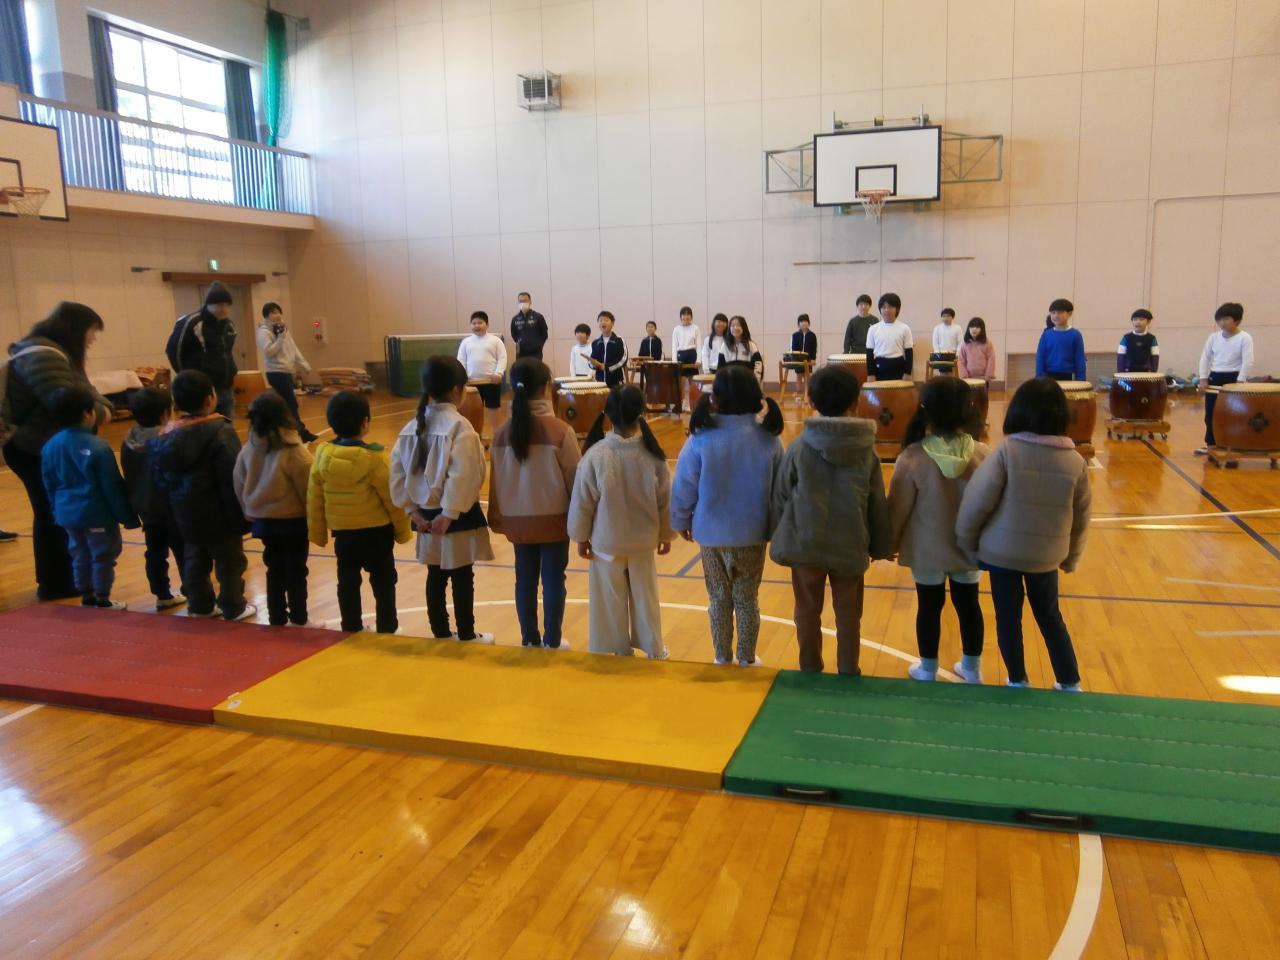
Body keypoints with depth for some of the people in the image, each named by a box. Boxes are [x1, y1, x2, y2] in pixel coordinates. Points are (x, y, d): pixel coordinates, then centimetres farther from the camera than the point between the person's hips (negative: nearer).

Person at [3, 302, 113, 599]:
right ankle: (56, 584, 12)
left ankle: (56, 579, 29)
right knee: (54, 517, 0)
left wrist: (101, 407, -11)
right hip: (35, 451, -11)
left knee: (54, 515, 18)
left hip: (46, 448, 11)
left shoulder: (59, 353, 15)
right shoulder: (43, 356, -22)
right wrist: (100, 413, -15)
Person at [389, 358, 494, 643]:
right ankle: (467, 635, 19)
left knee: (436, 575, 16)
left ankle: (440, 633, 27)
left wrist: (412, 509, 5)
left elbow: (398, 470, 3)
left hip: (426, 513, 6)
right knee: (462, 577, 7)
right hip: (458, 515, -6)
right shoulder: (459, 426, -17)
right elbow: (462, 476, -25)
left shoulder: (413, 425, 3)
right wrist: (450, 513, -18)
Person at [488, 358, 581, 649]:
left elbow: (496, 480, 5)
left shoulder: (503, 433, -3)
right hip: (554, 519, -3)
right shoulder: (560, 430, -15)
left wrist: (497, 517, 18)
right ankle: (552, 642, 17)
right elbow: (575, 478, -9)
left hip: (518, 520, 4)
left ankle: (530, 640, 24)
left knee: (525, 580, 14)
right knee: (553, 580, 8)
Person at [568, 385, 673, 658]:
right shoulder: (652, 454, -15)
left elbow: (582, 502, -10)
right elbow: (665, 501, -4)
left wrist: (581, 537, 5)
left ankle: (620, 652, 28)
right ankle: (654, 651, 32)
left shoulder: (595, 455, -20)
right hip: (643, 542, 2)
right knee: (645, 596, 18)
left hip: (606, 542, -2)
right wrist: (666, 534, 12)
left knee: (612, 600, 14)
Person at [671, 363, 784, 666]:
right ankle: (747, 659, 27)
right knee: (748, 599, 15)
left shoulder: (701, 439, -16)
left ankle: (723, 658, 27)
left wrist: (682, 522, 10)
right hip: (752, 535, 1)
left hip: (711, 534, -1)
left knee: (719, 598, 15)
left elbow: (683, 487, -7)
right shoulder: (768, 439, -11)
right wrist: (775, 527, 13)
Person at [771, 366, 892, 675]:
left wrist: (783, 538, 12)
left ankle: (810, 672, 27)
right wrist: (880, 545, 13)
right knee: (848, 615, 15)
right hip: (851, 547, 1)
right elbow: (878, 504, 0)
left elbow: (780, 498, -3)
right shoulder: (866, 449, -6)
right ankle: (848, 673, 25)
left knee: (808, 612, 15)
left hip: (805, 544, 0)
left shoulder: (798, 448, -10)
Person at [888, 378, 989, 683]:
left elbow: (898, 509, -12)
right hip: (968, 547, 2)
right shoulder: (982, 454, -14)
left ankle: (928, 669, 28)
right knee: (968, 604, 18)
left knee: (929, 606, 13)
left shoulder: (913, 457, -21)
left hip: (927, 549, -2)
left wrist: (891, 543, 5)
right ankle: (972, 667, 34)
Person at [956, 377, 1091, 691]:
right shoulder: (1076, 461, -6)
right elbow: (1081, 518, 5)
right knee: (1050, 616, 21)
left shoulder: (1007, 451, -17)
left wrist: (966, 541, 0)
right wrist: (1071, 557, 20)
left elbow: (977, 501, -16)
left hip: (1002, 551, -3)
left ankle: (1018, 681, 26)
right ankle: (1070, 682, 29)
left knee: (1008, 618, 14)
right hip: (1047, 555, 3)